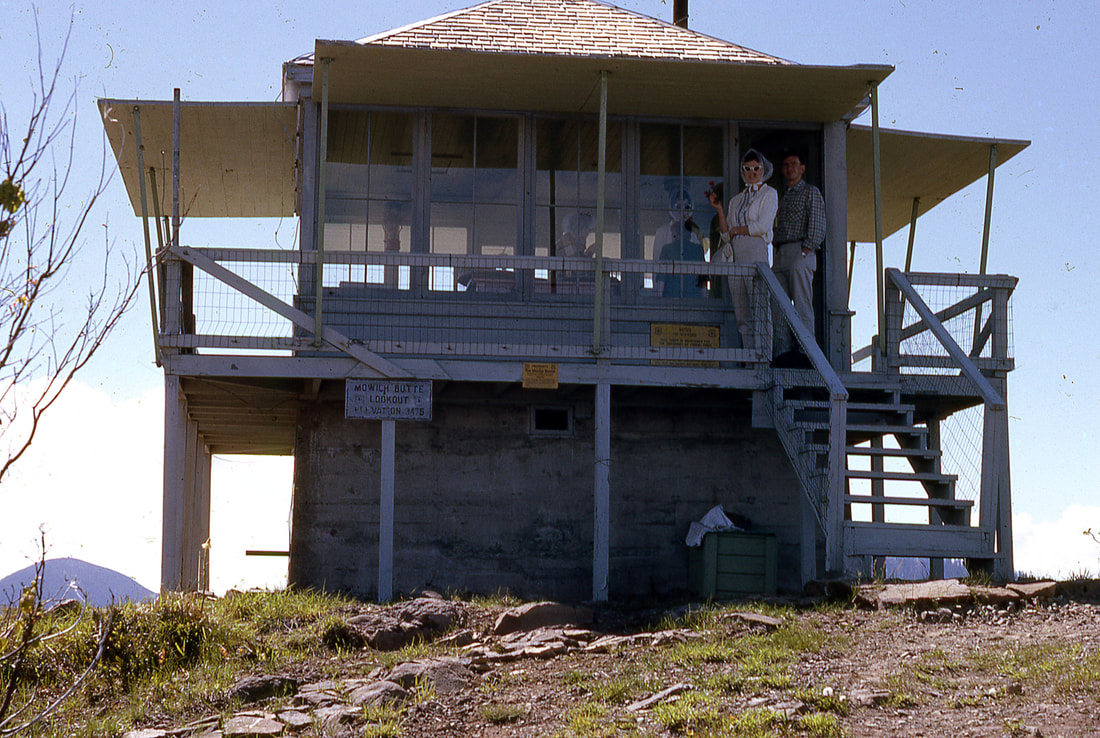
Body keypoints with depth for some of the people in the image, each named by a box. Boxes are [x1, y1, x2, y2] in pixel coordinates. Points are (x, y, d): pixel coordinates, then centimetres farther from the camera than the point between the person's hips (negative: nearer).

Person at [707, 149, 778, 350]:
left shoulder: (769, 194, 8)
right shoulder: (736, 199, 23)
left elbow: (762, 226, -6)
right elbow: (726, 234, 16)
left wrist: (735, 230, 3)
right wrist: (719, 210, 7)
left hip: (756, 252, -6)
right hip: (735, 256, 6)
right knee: (741, 314, 0)